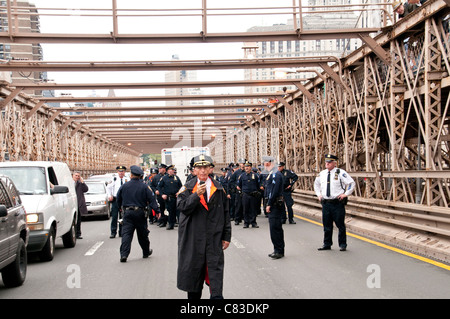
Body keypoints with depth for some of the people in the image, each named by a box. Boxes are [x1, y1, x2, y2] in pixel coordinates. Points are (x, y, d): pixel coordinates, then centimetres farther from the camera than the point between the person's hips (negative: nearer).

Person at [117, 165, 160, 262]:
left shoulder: (124, 186, 0)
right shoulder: (144, 187, -5)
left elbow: (118, 200, 12)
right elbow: (152, 199, -6)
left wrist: (121, 207, 30)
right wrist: (157, 210, -3)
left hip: (127, 212, 0)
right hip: (140, 213, 0)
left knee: (126, 233, -2)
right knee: (143, 233, 13)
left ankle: (124, 254, -13)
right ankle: (146, 252, 27)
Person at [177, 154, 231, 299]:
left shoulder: (219, 189, 8)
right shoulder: (187, 188, 3)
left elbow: (225, 213, 9)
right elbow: (182, 207, -12)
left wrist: (226, 236, 6)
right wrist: (197, 195, -24)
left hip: (214, 238, 1)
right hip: (193, 238, 0)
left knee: (216, 268, -4)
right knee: (193, 268, 8)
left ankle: (217, 296, -2)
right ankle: (194, 296, 22)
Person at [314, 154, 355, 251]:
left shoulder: (340, 173, -6)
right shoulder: (322, 174, 10)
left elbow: (351, 183, -6)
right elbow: (316, 184, 29)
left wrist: (345, 194, -9)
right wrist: (319, 194, 18)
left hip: (338, 203, -5)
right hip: (325, 202, 5)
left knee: (340, 225, 1)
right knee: (327, 225, 10)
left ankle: (342, 244, 11)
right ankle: (327, 244, 20)